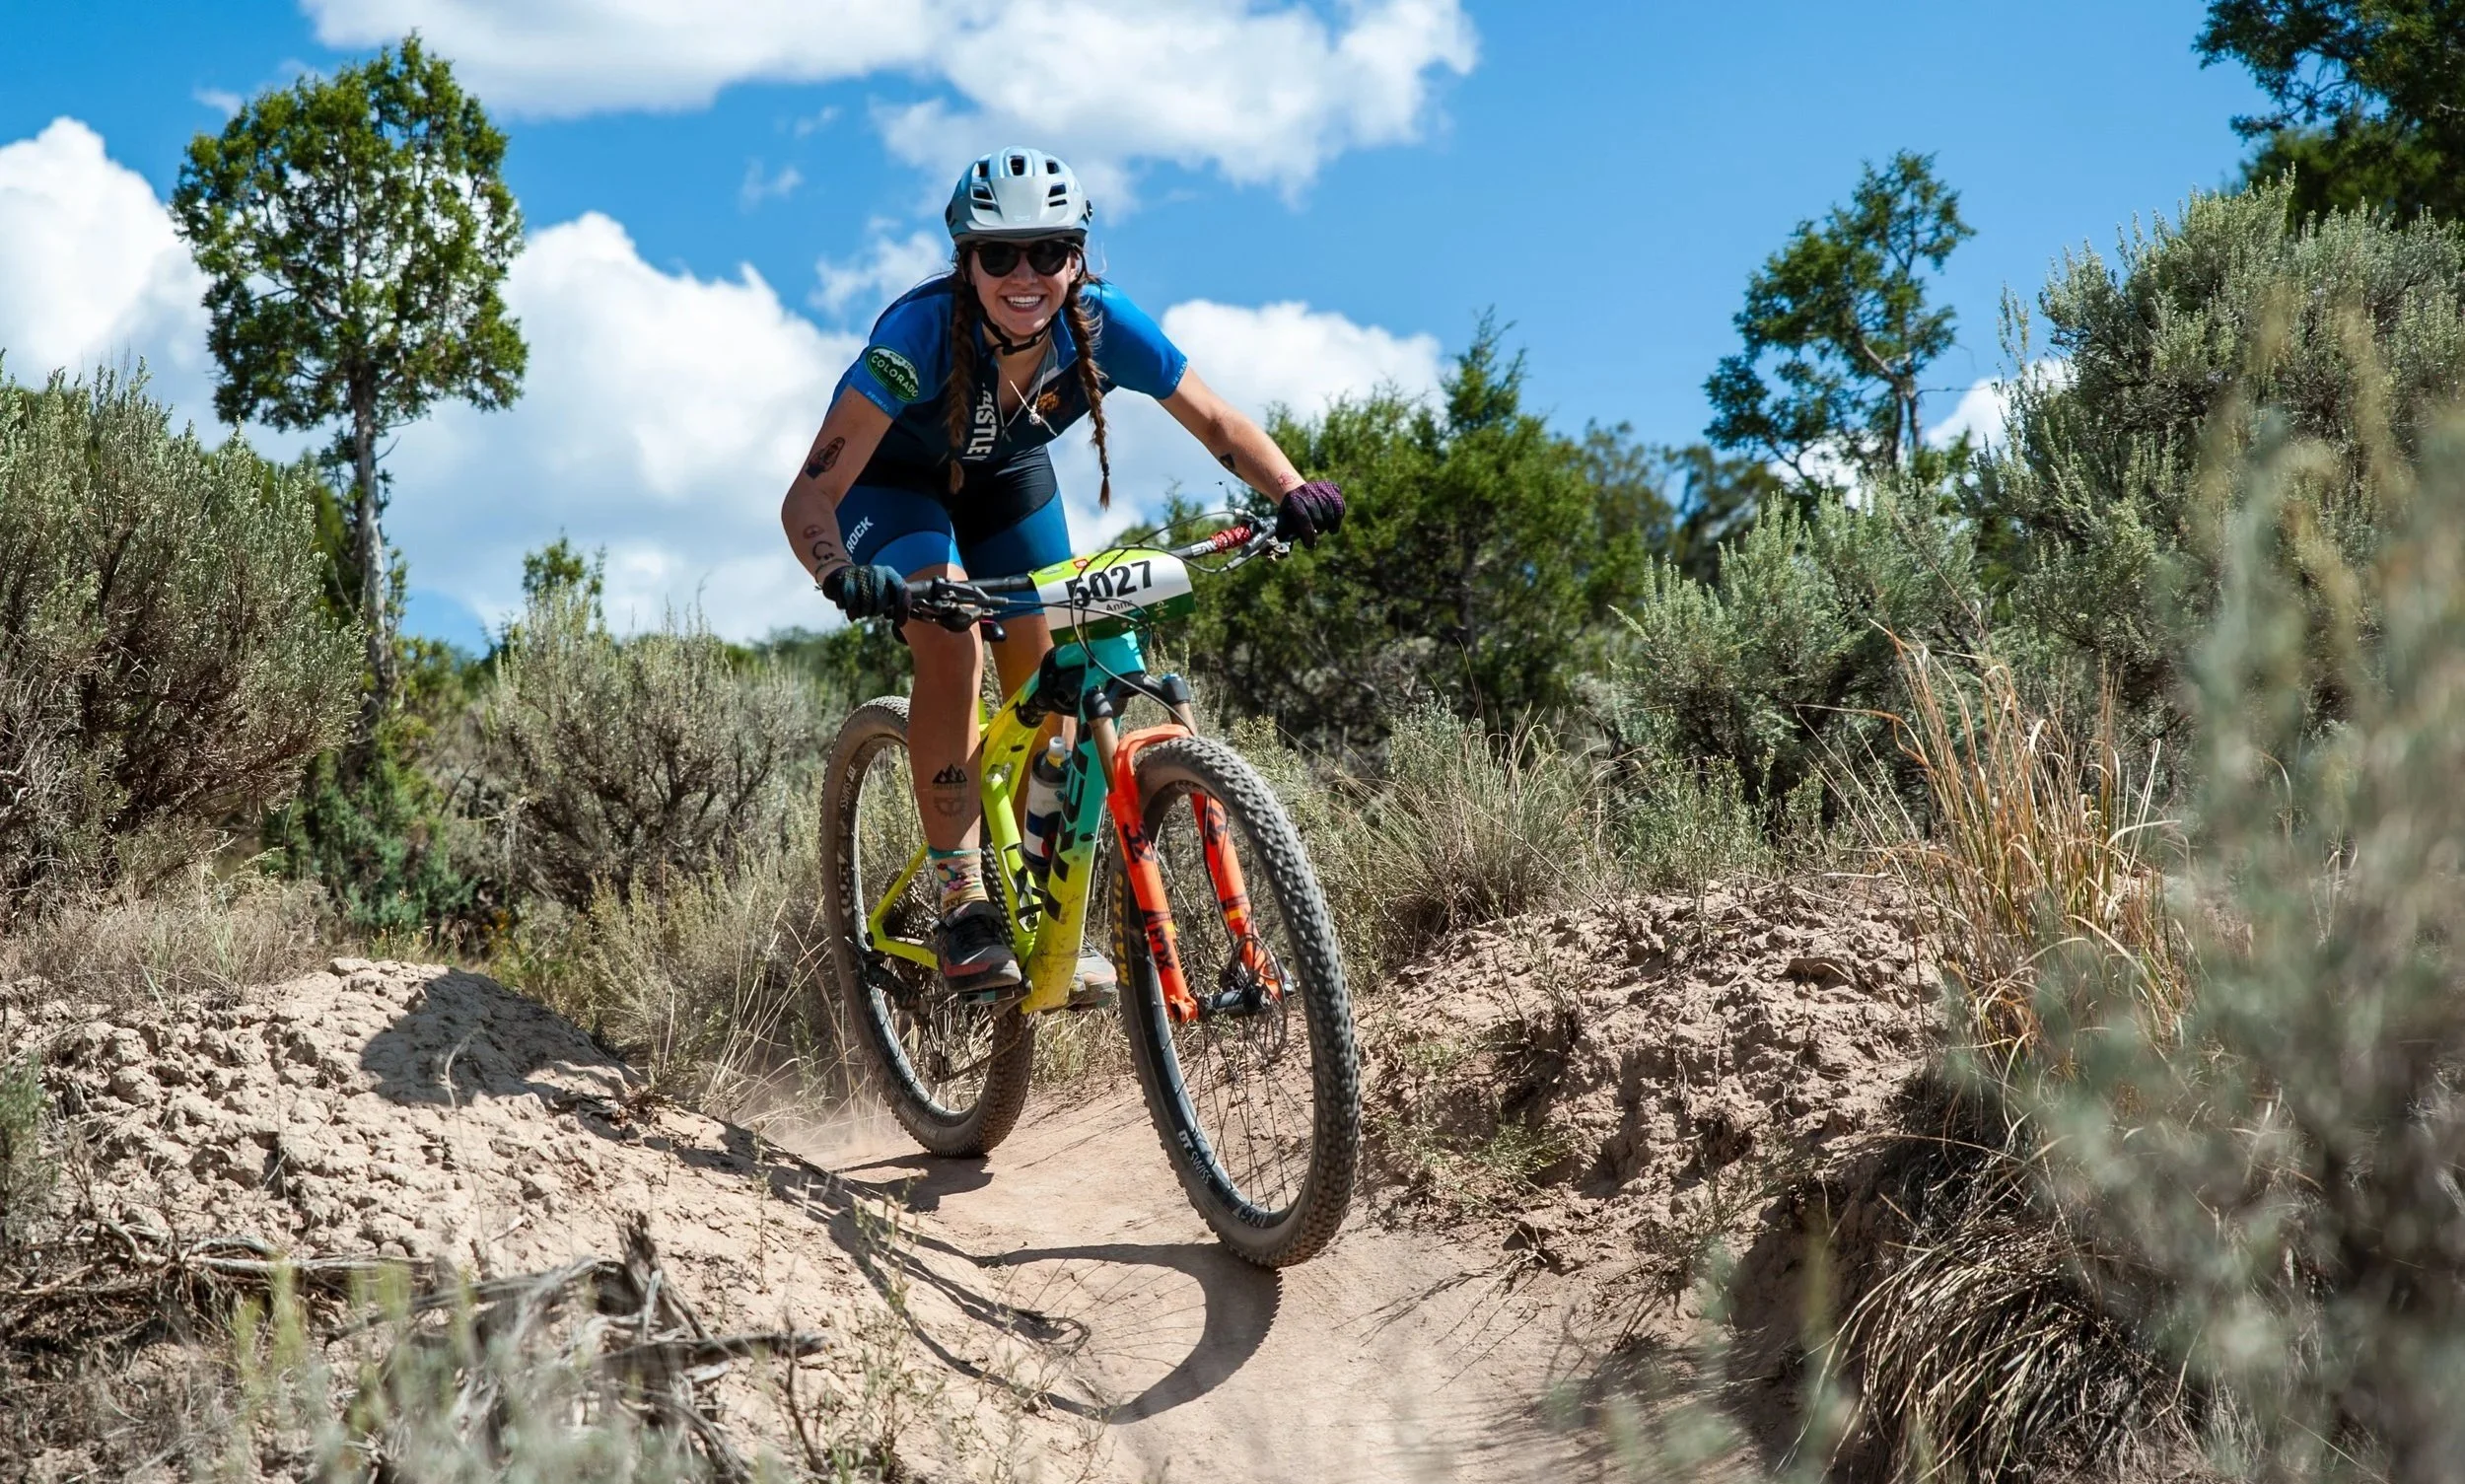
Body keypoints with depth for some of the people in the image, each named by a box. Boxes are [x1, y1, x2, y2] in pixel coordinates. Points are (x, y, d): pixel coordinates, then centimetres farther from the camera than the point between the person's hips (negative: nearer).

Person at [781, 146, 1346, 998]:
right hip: (892, 473, -4)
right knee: (952, 649, -27)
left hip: (1006, 473, 4)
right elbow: (810, 494, -40)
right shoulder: (921, 331, -39)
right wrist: (842, 577, -60)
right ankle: (962, 909, -19)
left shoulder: (1102, 326, -30)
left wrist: (1291, 490, -37)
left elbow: (1215, 423, -18)